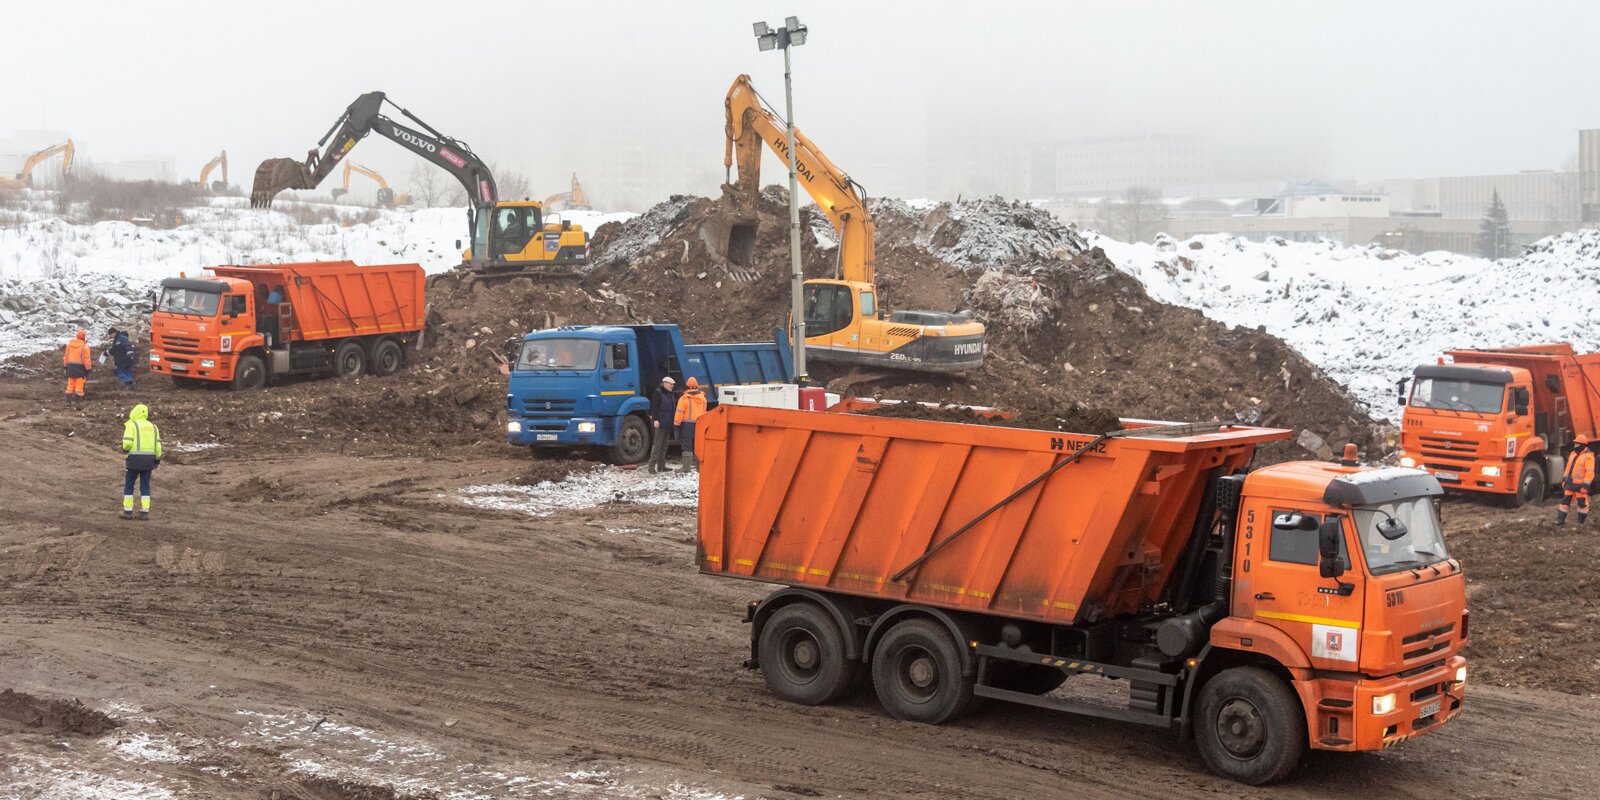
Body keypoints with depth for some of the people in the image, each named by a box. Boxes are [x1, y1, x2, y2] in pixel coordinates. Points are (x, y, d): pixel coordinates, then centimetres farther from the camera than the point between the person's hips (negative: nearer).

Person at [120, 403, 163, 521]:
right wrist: (157, 460, 13)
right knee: (145, 486, 10)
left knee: (128, 485, 8)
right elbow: (157, 445, 6)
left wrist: (125, 448, 9)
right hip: (148, 460, 4)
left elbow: (127, 443, -14)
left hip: (135, 459, -4)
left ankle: (128, 511, 9)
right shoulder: (152, 426, 10)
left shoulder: (131, 425, -5)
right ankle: (145, 512, 5)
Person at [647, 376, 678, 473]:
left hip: (668, 424, 9)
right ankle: (652, 466, -11)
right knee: (657, 444, -11)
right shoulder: (657, 393, -9)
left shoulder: (671, 394, 18)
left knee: (664, 445, 11)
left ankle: (661, 465, 17)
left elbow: (673, 407, 26)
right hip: (660, 423, -9)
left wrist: (674, 419, 21)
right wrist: (655, 419, -22)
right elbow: (654, 407, -16)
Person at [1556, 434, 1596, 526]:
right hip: (1570, 483, 8)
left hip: (1580, 484, -8)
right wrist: (1564, 479, 17)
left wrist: (1585, 485, -22)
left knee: (1582, 503, 5)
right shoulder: (1573, 454, 11)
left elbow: (1589, 472, -19)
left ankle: (1581, 522, 15)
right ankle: (1560, 520, 13)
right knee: (1565, 501, 8)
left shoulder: (1588, 457, -15)